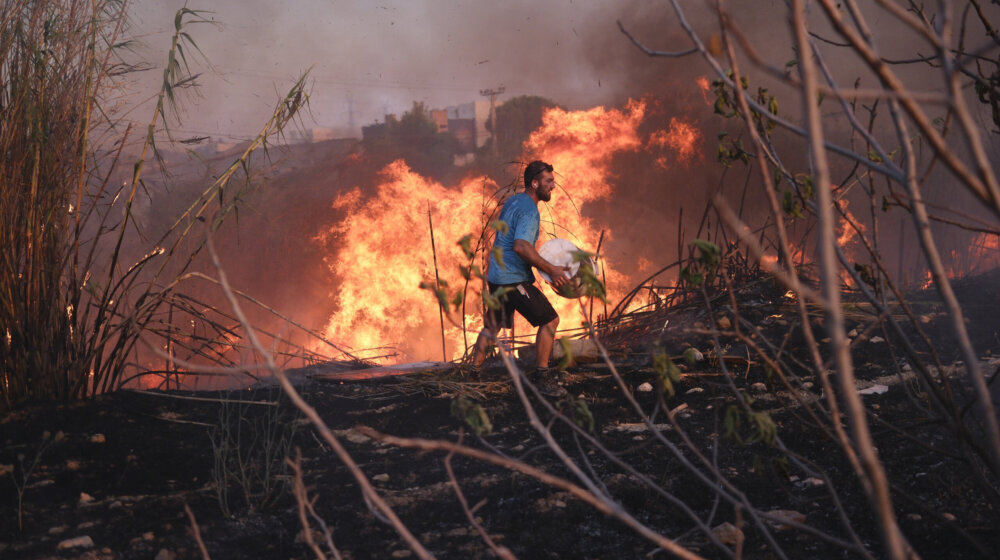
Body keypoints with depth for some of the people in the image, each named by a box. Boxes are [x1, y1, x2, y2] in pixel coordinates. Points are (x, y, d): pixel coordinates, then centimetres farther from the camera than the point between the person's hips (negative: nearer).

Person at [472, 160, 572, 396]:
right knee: (549, 320, -5)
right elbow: (520, 246, -30)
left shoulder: (512, 202, 15)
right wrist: (551, 270, -28)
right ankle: (542, 377, -2)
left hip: (496, 277, 10)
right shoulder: (529, 209, -17)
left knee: (492, 325, 20)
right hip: (514, 279, -10)